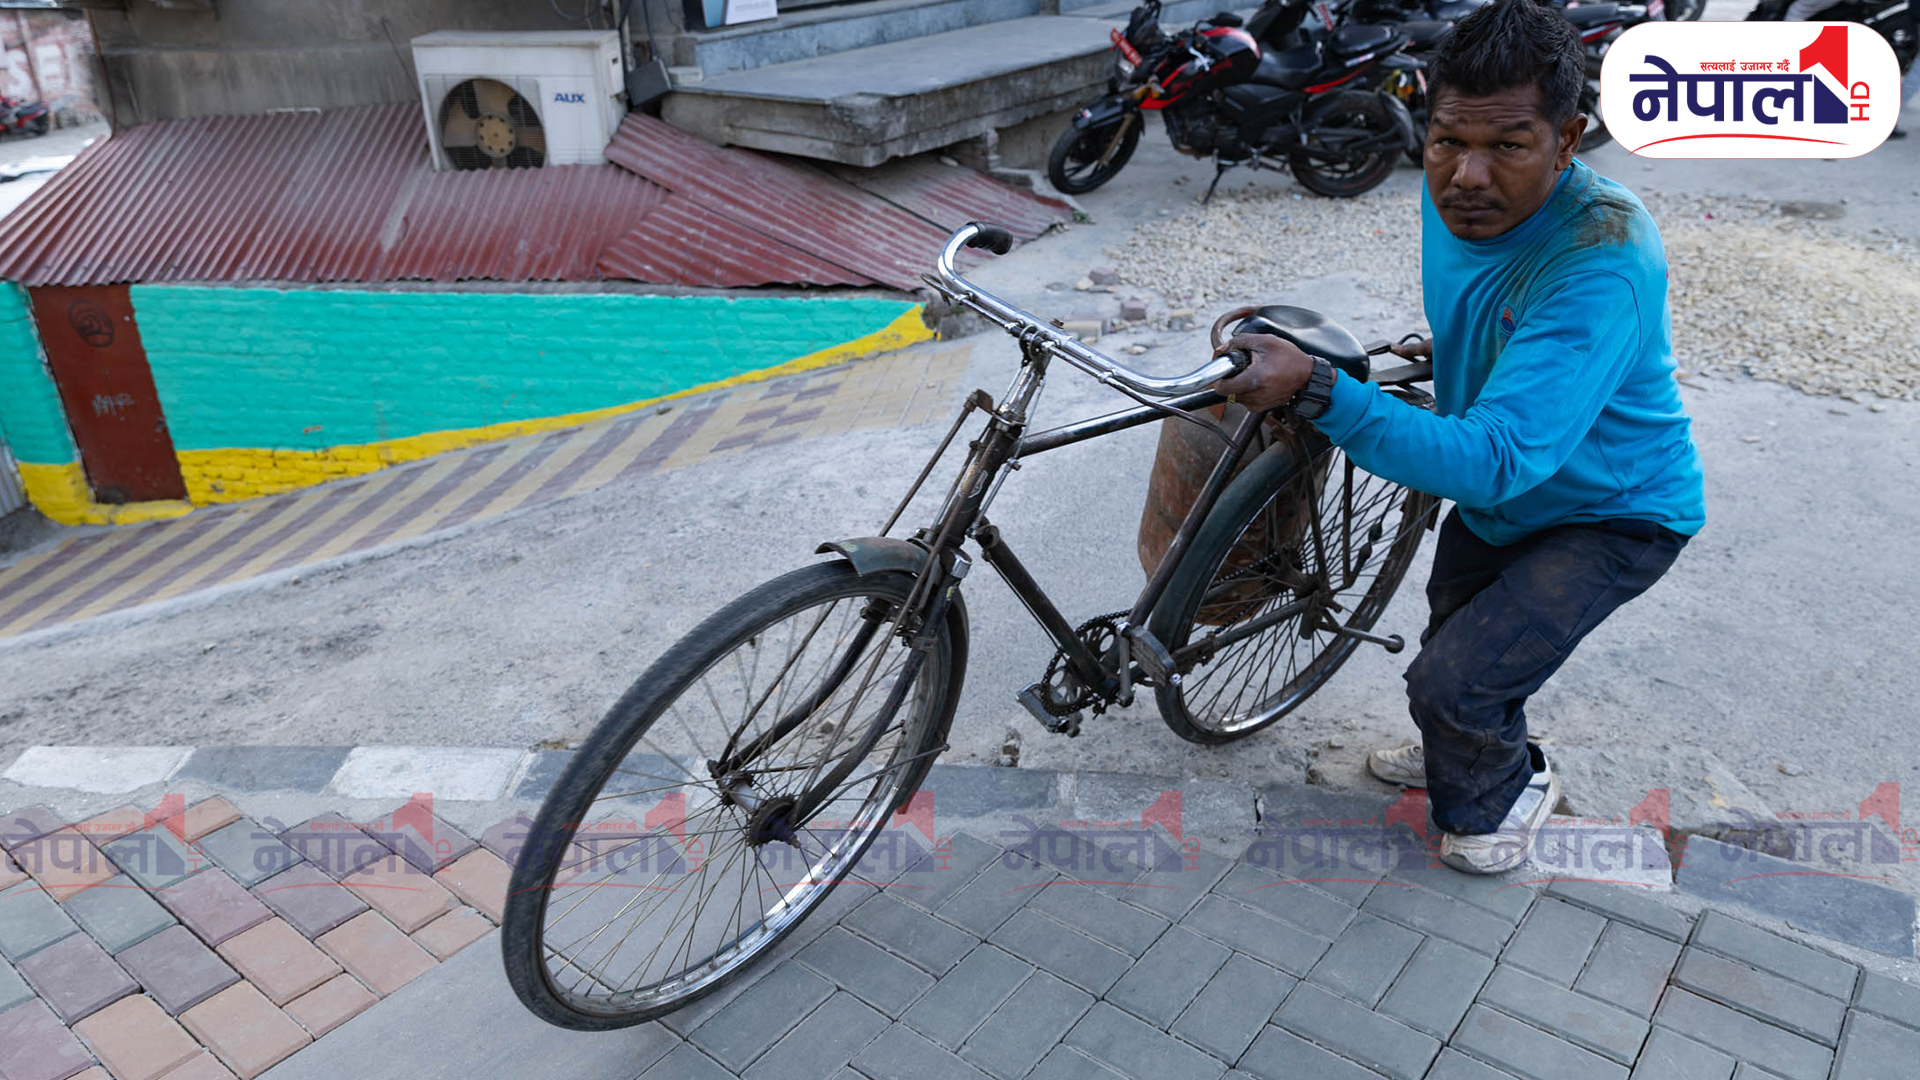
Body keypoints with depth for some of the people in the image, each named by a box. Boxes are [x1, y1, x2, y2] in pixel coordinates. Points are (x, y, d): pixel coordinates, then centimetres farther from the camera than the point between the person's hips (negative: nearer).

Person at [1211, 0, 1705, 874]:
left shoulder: (1602, 261, -40)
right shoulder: (1451, 196, -14)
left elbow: (1489, 462, -48)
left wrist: (1316, 389, -54)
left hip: (1611, 514, -8)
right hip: (1500, 492, 8)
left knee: (1453, 683, -16)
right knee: (1452, 636, 26)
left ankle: (1501, 792, 19)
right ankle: (1470, 754, 58)